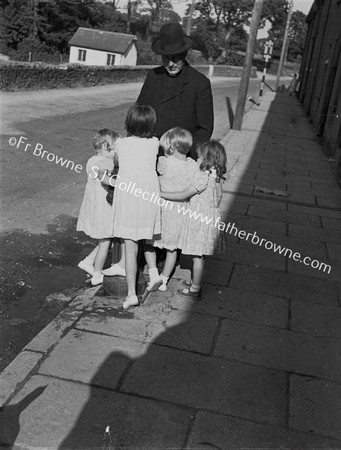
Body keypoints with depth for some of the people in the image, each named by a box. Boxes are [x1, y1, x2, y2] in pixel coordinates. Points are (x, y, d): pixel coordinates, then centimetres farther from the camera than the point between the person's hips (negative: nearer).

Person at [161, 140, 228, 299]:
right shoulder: (216, 177, 7)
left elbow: (183, 195, -18)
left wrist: (160, 194, -11)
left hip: (201, 219, -9)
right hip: (209, 218, 9)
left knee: (198, 256, 0)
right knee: (199, 255, 19)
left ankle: (195, 290, 10)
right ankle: (195, 282, 33)